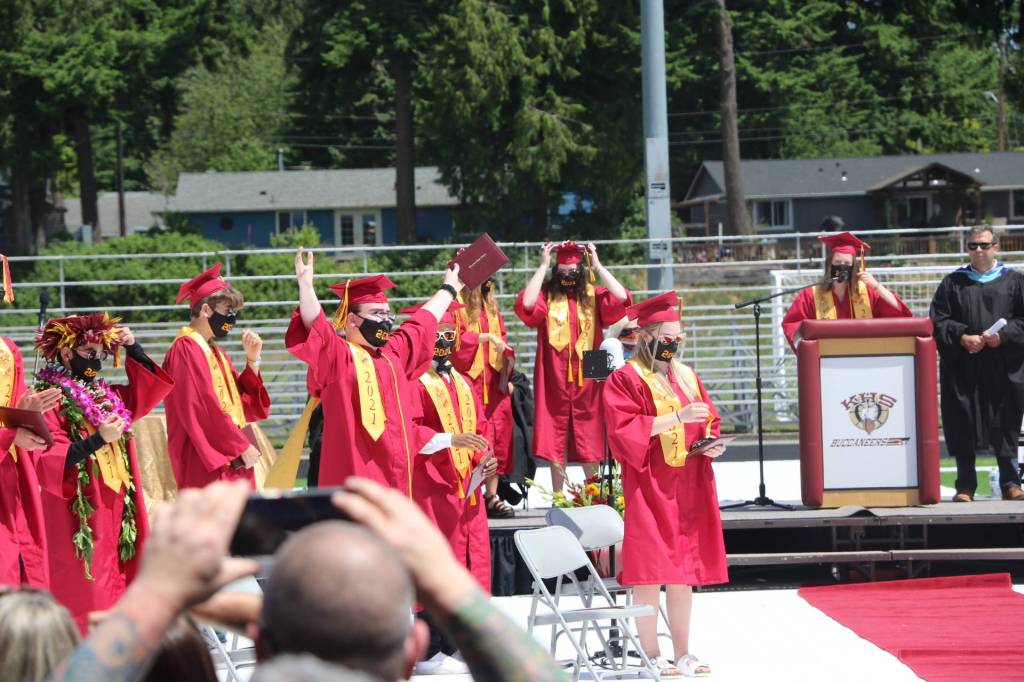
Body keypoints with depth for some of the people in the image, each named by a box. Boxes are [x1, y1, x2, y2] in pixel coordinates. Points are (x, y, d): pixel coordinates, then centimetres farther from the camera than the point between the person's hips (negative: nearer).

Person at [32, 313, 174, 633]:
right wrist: (98, 439, -24)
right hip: (80, 511, -8)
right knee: (84, 593, -8)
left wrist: (132, 348, 10)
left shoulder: (107, 396, 14)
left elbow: (151, 388, 22)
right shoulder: (50, 401, -9)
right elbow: (49, 459, -17)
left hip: (116, 507, 8)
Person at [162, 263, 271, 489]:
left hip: (233, 464, 9)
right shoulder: (185, 350, -11)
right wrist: (241, 447, -14)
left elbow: (245, 401, 17)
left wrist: (252, 360, 5)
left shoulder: (215, 352, 17)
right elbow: (204, 408, -18)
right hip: (208, 466, -9)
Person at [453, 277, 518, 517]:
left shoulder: (491, 306, 16)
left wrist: (505, 376, 5)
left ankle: (492, 495, 6)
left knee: (497, 437, 3)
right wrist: (487, 337, -19)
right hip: (469, 380, -6)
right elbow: (455, 340, -15)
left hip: (494, 381, 6)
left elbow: (503, 342, 15)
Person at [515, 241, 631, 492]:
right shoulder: (546, 295, 1)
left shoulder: (593, 296, 6)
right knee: (556, 443, 3)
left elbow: (621, 298, -11)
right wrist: (543, 266, -13)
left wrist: (598, 266, -8)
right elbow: (526, 304, -19)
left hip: (586, 379, 1)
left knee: (589, 443, 3)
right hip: (554, 379, -1)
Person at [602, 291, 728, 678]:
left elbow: (709, 422, 21)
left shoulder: (687, 377, 15)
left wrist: (712, 442, -2)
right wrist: (676, 417, -20)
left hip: (689, 486, 6)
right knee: (651, 572, -7)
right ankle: (651, 656, -3)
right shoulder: (626, 379, -5)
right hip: (649, 487, -6)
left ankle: (683, 653, 11)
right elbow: (624, 430, -15)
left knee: (685, 571, 7)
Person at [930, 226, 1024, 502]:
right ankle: (965, 486, 4)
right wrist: (962, 337, -12)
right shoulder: (953, 282, 10)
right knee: (963, 426, -1)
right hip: (963, 369, 0)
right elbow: (938, 320, 3)